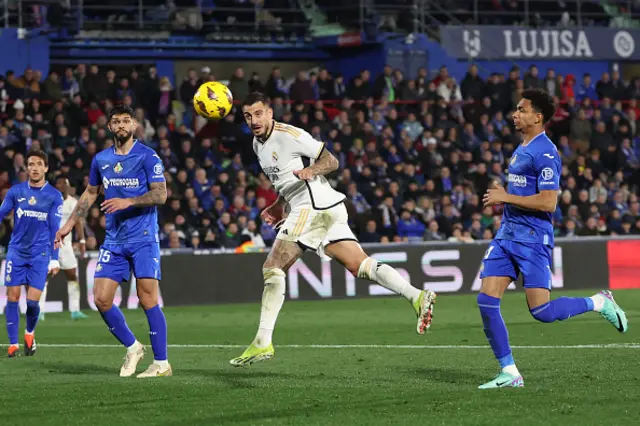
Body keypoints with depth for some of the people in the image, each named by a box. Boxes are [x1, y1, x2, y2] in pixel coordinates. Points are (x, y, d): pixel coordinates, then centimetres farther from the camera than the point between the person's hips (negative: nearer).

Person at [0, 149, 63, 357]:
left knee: (32, 300, -7)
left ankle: (30, 332, 23)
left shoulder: (54, 196, -2)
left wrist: (54, 259, -5)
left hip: (40, 254, -1)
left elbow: (55, 229, -1)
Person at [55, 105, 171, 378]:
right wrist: (69, 224, 22)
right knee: (101, 299, -3)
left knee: (148, 300, -9)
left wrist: (128, 202, -22)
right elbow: (90, 193, 25)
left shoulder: (147, 156, -5)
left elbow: (160, 194, -11)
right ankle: (132, 348, 16)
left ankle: (162, 363, -1)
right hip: (113, 241, 5)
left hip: (143, 239, -5)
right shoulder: (101, 159, 11)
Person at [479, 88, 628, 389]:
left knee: (541, 312, -10)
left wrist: (506, 197, -16)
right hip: (507, 232, 9)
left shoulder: (545, 153, -14)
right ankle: (509, 373, 3)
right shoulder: (521, 149, 16)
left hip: (532, 237, -9)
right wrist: (502, 197, 11)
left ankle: (599, 303, 15)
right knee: (486, 301, -4)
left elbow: (547, 202, -22)